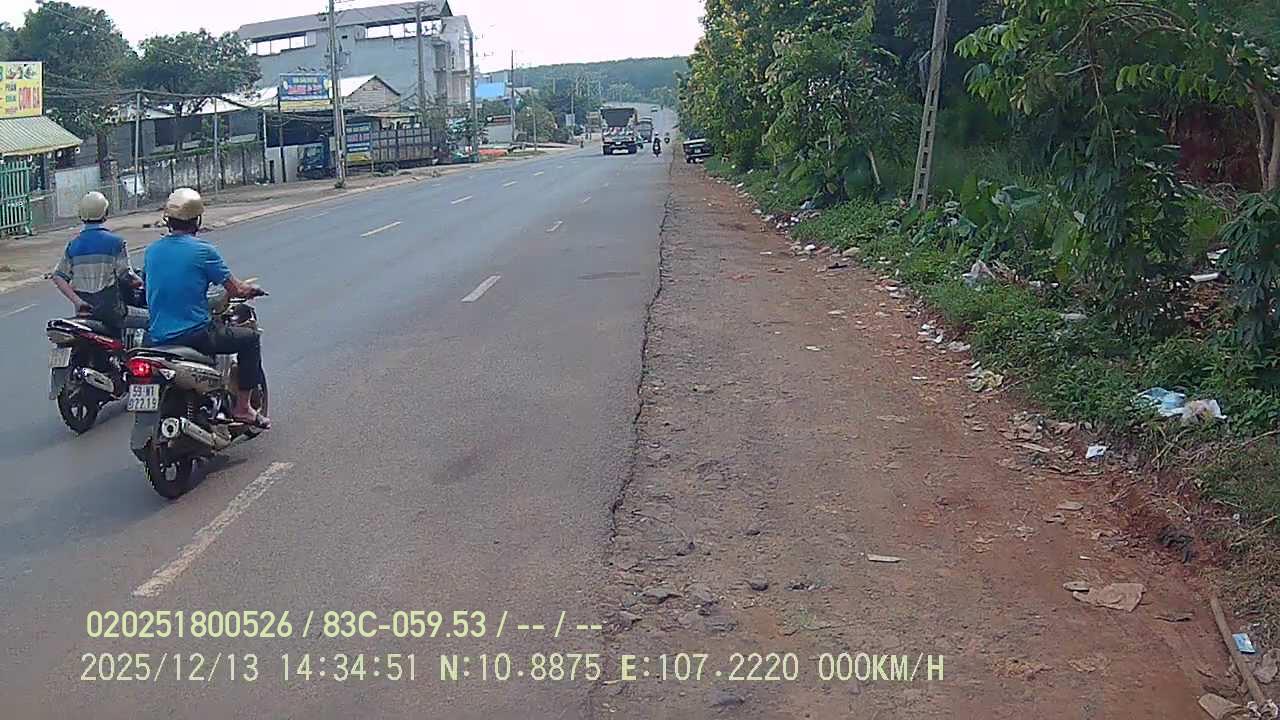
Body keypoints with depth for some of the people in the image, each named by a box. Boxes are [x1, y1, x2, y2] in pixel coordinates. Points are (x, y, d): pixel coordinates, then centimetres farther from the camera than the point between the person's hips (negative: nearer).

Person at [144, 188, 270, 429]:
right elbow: (235, 290, -6)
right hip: (195, 335, -7)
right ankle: (242, 406, 6)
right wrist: (252, 290, 17)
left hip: (158, 339, 7)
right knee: (250, 338, 10)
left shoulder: (152, 250, 8)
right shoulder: (203, 250, -11)